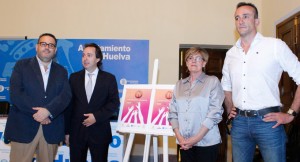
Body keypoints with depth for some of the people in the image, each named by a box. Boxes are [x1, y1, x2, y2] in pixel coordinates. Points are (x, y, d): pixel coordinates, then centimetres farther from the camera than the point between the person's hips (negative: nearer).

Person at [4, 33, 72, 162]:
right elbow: (15, 94, -6)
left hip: (51, 129, 2)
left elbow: (66, 95, -2)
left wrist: (48, 111, -18)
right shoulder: (22, 65, 7)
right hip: (24, 127, -2)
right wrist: (36, 112, -14)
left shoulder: (61, 71, 13)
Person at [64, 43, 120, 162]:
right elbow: (69, 105, 6)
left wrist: (97, 116, -14)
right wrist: (67, 131, 4)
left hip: (100, 132, -1)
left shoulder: (109, 78, 2)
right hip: (76, 131, 2)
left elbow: (114, 103, -2)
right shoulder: (74, 78, 7)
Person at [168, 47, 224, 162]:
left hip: (206, 142, -3)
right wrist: (179, 136, -5)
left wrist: (196, 138, -14)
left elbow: (215, 113, -9)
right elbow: (172, 112, 9)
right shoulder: (179, 84, 11)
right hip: (184, 142, 4)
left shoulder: (213, 81, -2)